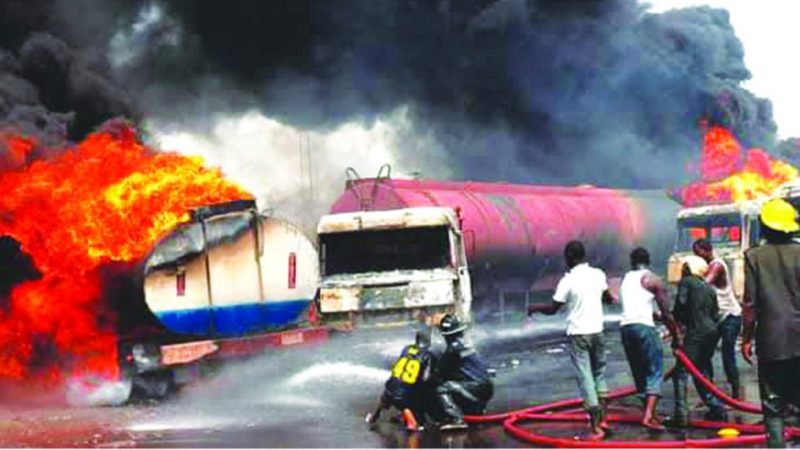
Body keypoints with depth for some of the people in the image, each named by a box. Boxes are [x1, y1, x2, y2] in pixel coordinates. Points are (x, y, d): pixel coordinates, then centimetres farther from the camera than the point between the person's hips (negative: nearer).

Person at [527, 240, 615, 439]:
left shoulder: (568, 280, -13)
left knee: (585, 378, -3)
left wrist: (534, 307, 11)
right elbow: (607, 297, 19)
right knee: (599, 372, 19)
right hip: (596, 331, 5)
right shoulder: (598, 274, 2)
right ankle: (602, 418, 17)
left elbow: (552, 309, -7)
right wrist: (611, 298, 42)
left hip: (578, 334, -5)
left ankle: (595, 426, -6)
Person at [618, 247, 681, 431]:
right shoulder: (652, 280, 1)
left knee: (640, 373, 17)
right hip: (644, 327, -6)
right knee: (655, 371, -4)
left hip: (625, 327, 6)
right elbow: (666, 313, 0)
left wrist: (657, 315, 40)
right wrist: (676, 336, 10)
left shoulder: (625, 280, 19)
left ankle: (649, 413, 22)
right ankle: (648, 416, -18)